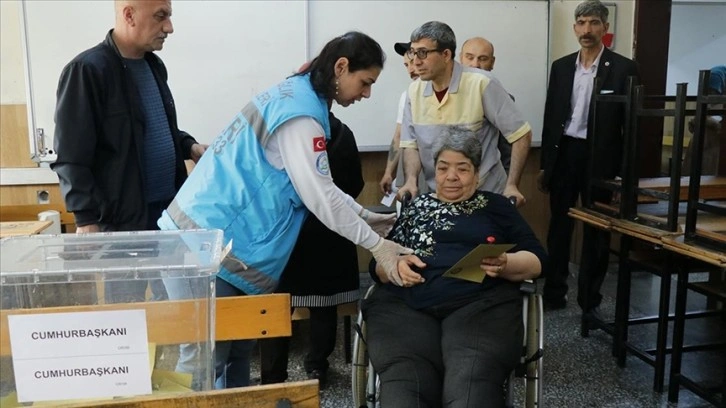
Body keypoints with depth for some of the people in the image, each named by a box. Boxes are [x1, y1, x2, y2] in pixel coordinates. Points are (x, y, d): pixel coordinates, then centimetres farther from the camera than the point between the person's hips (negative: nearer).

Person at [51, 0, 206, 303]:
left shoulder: (154, 65, 10)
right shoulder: (87, 70, -12)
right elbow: (71, 158, -13)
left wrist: (189, 146, 4)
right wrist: (86, 219, -17)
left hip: (170, 211, 7)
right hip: (122, 220, -7)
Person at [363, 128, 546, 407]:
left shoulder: (495, 206, 21)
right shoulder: (414, 208, 24)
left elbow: (536, 260, 13)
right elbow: (377, 263, 19)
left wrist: (505, 265, -9)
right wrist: (396, 266, -4)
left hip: (482, 303, 0)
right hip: (406, 307, 1)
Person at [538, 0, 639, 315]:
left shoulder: (623, 68, -5)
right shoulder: (561, 67, 7)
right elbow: (551, 117, 9)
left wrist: (626, 170, -8)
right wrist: (544, 164, 8)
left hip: (600, 157, -3)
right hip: (564, 154, 3)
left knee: (596, 230, 8)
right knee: (559, 225, 10)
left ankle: (589, 298, 21)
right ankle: (554, 292, 22)